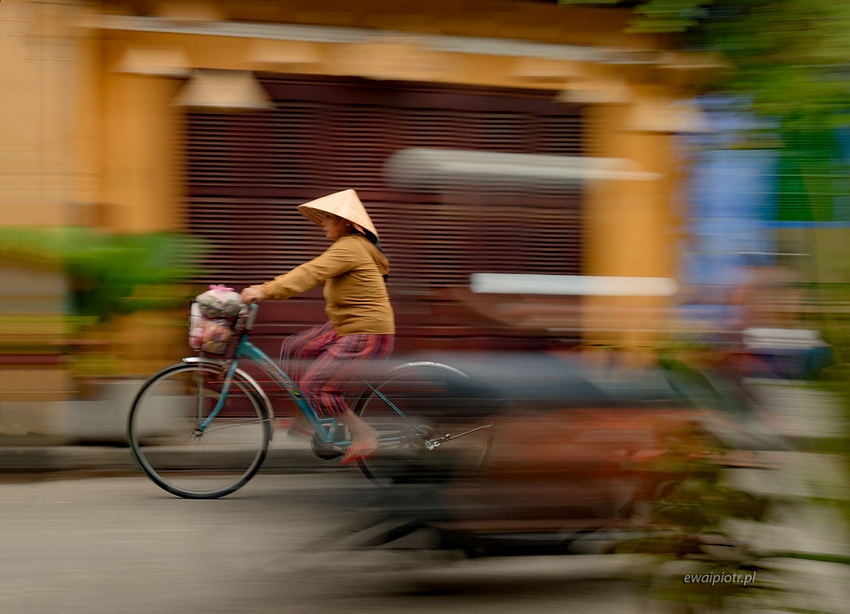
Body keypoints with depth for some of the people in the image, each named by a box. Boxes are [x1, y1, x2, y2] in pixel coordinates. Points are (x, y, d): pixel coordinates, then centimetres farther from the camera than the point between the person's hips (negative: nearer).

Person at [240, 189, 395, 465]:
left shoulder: (349, 247, -18)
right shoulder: (351, 246, 15)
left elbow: (311, 273, -27)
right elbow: (312, 273, 17)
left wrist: (265, 291, -32)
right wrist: (267, 288, 10)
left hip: (367, 334, -11)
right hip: (345, 327, 11)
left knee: (315, 384, -14)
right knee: (294, 349, 13)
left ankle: (365, 435, -4)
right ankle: (308, 418, 17)